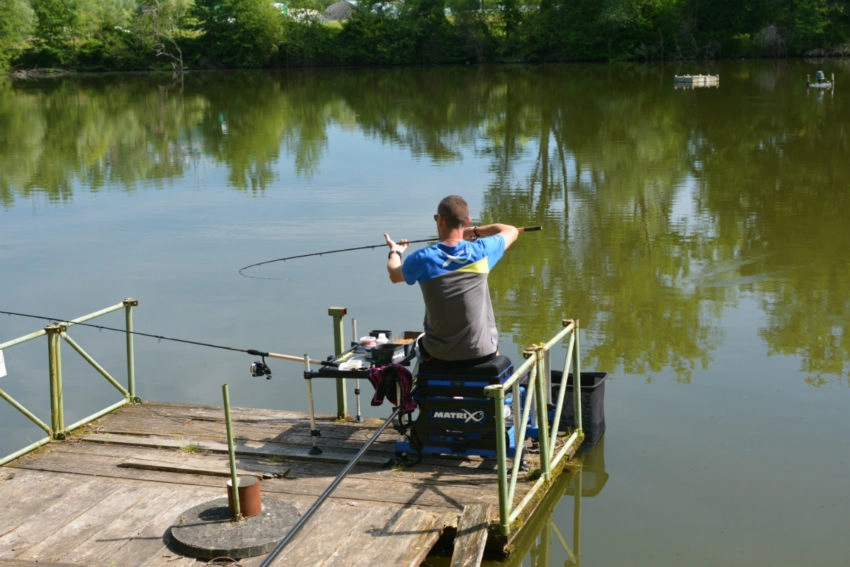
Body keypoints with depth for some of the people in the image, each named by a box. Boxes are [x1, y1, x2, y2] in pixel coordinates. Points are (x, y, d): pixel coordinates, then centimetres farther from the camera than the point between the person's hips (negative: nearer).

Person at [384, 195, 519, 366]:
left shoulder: (422, 259, -13)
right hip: (482, 352, 0)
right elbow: (512, 231, 11)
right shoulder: (481, 252, -11)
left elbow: (394, 275, 11)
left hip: (439, 356, 0)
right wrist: (475, 231, 22)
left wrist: (395, 251, 32)